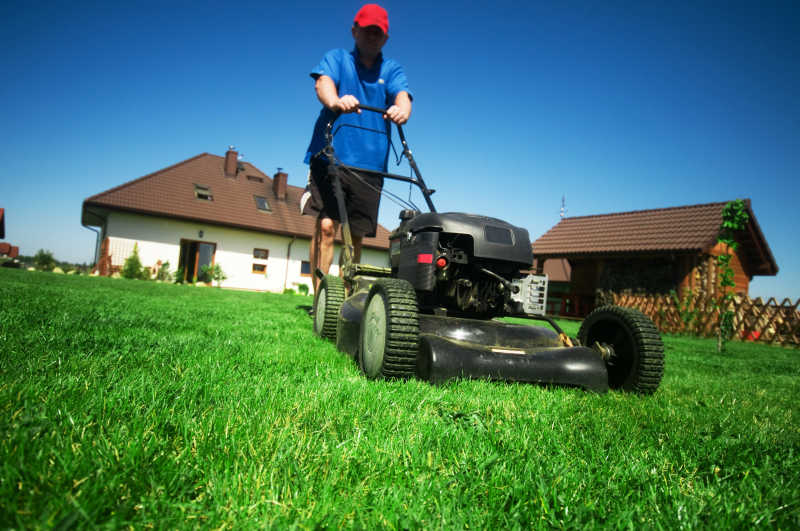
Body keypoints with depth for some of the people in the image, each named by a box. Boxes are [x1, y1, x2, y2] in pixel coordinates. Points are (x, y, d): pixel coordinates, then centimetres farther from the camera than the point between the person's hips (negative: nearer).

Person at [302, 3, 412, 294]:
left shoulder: (392, 69, 17)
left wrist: (401, 109, -30)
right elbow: (323, 82, -9)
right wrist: (335, 101, -33)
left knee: (356, 235, 2)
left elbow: (402, 96, -5)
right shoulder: (336, 58, 13)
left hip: (370, 164, 2)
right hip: (330, 156, -1)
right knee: (326, 226, -13)